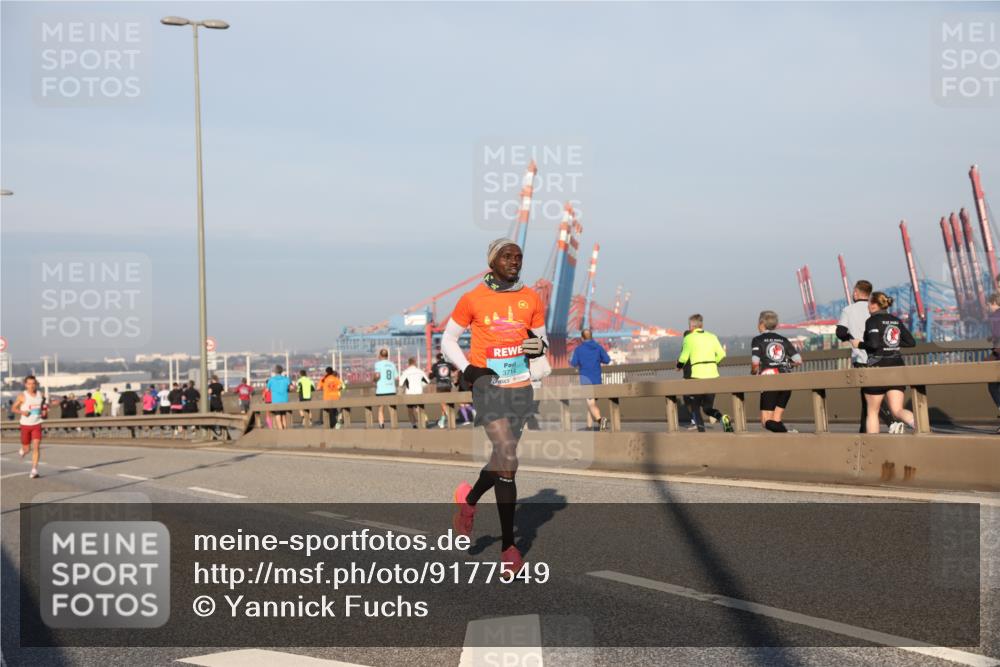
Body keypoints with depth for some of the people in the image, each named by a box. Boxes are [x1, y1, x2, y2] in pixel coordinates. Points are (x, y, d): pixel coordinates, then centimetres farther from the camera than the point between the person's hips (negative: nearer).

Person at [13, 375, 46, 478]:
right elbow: (14, 408, 1)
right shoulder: (22, 396, -6)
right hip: (25, 425, -1)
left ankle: (34, 470, -13)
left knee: (36, 446, -13)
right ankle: (22, 450, 45)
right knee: (26, 449, 6)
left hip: (37, 424, 1)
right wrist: (22, 412, -17)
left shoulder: (40, 395, 3)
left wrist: (44, 413, -1)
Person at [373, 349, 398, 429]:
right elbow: (397, 377, 7)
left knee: (380, 410, 8)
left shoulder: (378, 363, -3)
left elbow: (377, 375, -17)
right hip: (391, 390, 3)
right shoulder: (392, 364, 9)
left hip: (381, 391, -3)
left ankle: (381, 425, -3)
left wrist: (375, 381, 2)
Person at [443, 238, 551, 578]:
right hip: (488, 385, -5)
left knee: (503, 456, 14)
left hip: (521, 388, 5)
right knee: (508, 459, -16)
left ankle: (469, 499, 45)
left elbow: (540, 336, 19)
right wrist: (466, 369, -7)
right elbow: (448, 339, 8)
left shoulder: (531, 298, 7)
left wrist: (540, 347, -5)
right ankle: (508, 546, -10)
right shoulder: (472, 300, -2)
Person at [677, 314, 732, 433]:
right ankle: (723, 418, -17)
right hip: (712, 375, 4)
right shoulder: (712, 337, 11)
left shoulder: (689, 338, 0)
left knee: (695, 407, 9)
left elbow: (684, 358, 0)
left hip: (698, 375, -4)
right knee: (708, 408, 13)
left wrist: (678, 365, 22)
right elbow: (721, 354, 5)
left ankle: (701, 431, -7)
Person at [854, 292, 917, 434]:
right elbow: (911, 342, 11)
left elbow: (874, 344, -20)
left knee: (872, 411, 11)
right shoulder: (896, 321, 12)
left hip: (878, 367, -5)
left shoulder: (872, 321, -7)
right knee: (897, 411, -2)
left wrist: (859, 344, -3)